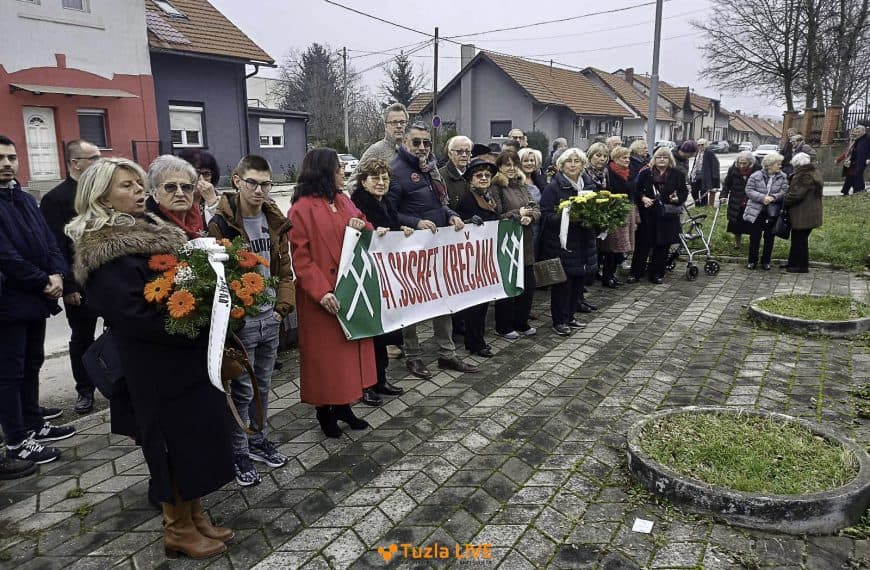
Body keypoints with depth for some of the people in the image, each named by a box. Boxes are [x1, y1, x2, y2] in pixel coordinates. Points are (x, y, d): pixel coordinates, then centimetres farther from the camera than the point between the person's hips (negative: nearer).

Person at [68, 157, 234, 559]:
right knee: (176, 444, 4)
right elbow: (132, 313, -23)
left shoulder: (151, 231, 12)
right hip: (156, 367, -8)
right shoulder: (103, 249, -15)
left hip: (188, 357, 8)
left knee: (197, 439, 15)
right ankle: (178, 530, 24)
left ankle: (195, 517, 31)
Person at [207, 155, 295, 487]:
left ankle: (259, 441, 36)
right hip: (239, 321, -5)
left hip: (270, 318, 6)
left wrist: (283, 306, 2)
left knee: (263, 386, 19)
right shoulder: (222, 223, -13)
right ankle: (239, 454, 22)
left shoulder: (275, 221, 5)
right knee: (242, 391, 5)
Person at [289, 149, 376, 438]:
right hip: (323, 296, -7)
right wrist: (321, 291, -25)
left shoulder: (343, 200, 10)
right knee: (324, 352, 4)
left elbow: (367, 232, 18)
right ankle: (324, 410, 21)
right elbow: (300, 258, -16)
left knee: (350, 346, 14)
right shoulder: (302, 209, -12)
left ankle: (343, 404, 29)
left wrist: (363, 226, -6)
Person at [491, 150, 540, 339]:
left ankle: (521, 323, 28)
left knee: (528, 285, 12)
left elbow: (537, 210, 9)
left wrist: (530, 217, -12)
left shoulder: (523, 186, 14)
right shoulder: (496, 188, -8)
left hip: (526, 243, 7)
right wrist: (518, 214, -13)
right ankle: (503, 327, 18)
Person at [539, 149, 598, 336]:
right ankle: (559, 321, 14)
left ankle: (569, 316, 27)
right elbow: (545, 216, -13)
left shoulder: (586, 185, 12)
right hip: (561, 244, -6)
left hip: (582, 243, 7)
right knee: (562, 283, 0)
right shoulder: (553, 187, -9)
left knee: (578, 280, 11)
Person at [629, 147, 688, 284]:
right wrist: (643, 198, -13)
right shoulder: (645, 174, 5)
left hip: (667, 216, 1)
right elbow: (637, 191, 6)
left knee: (662, 246, 6)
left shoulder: (678, 174, 6)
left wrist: (677, 198, -14)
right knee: (642, 245, 1)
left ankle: (657, 273, 17)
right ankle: (635, 273, 10)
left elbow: (684, 191, 6)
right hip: (647, 216, -1)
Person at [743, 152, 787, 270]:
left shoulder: (783, 177, 0)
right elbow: (749, 190, -9)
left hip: (773, 212, 2)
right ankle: (752, 260, 17)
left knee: (769, 237, 9)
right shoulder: (756, 176, -5)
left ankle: (766, 261, 21)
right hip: (757, 211, -1)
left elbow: (784, 192, -7)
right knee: (755, 236, 4)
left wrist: (772, 197, -24)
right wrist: (763, 197, -21)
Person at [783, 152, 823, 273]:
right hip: (810, 213, 10)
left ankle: (802, 266, 10)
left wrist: (784, 200, -8)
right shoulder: (814, 173, 12)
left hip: (802, 215, -10)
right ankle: (794, 263, 28)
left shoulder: (804, 176, -22)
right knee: (798, 239, 18)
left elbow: (796, 194, -25)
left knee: (800, 240, 1)